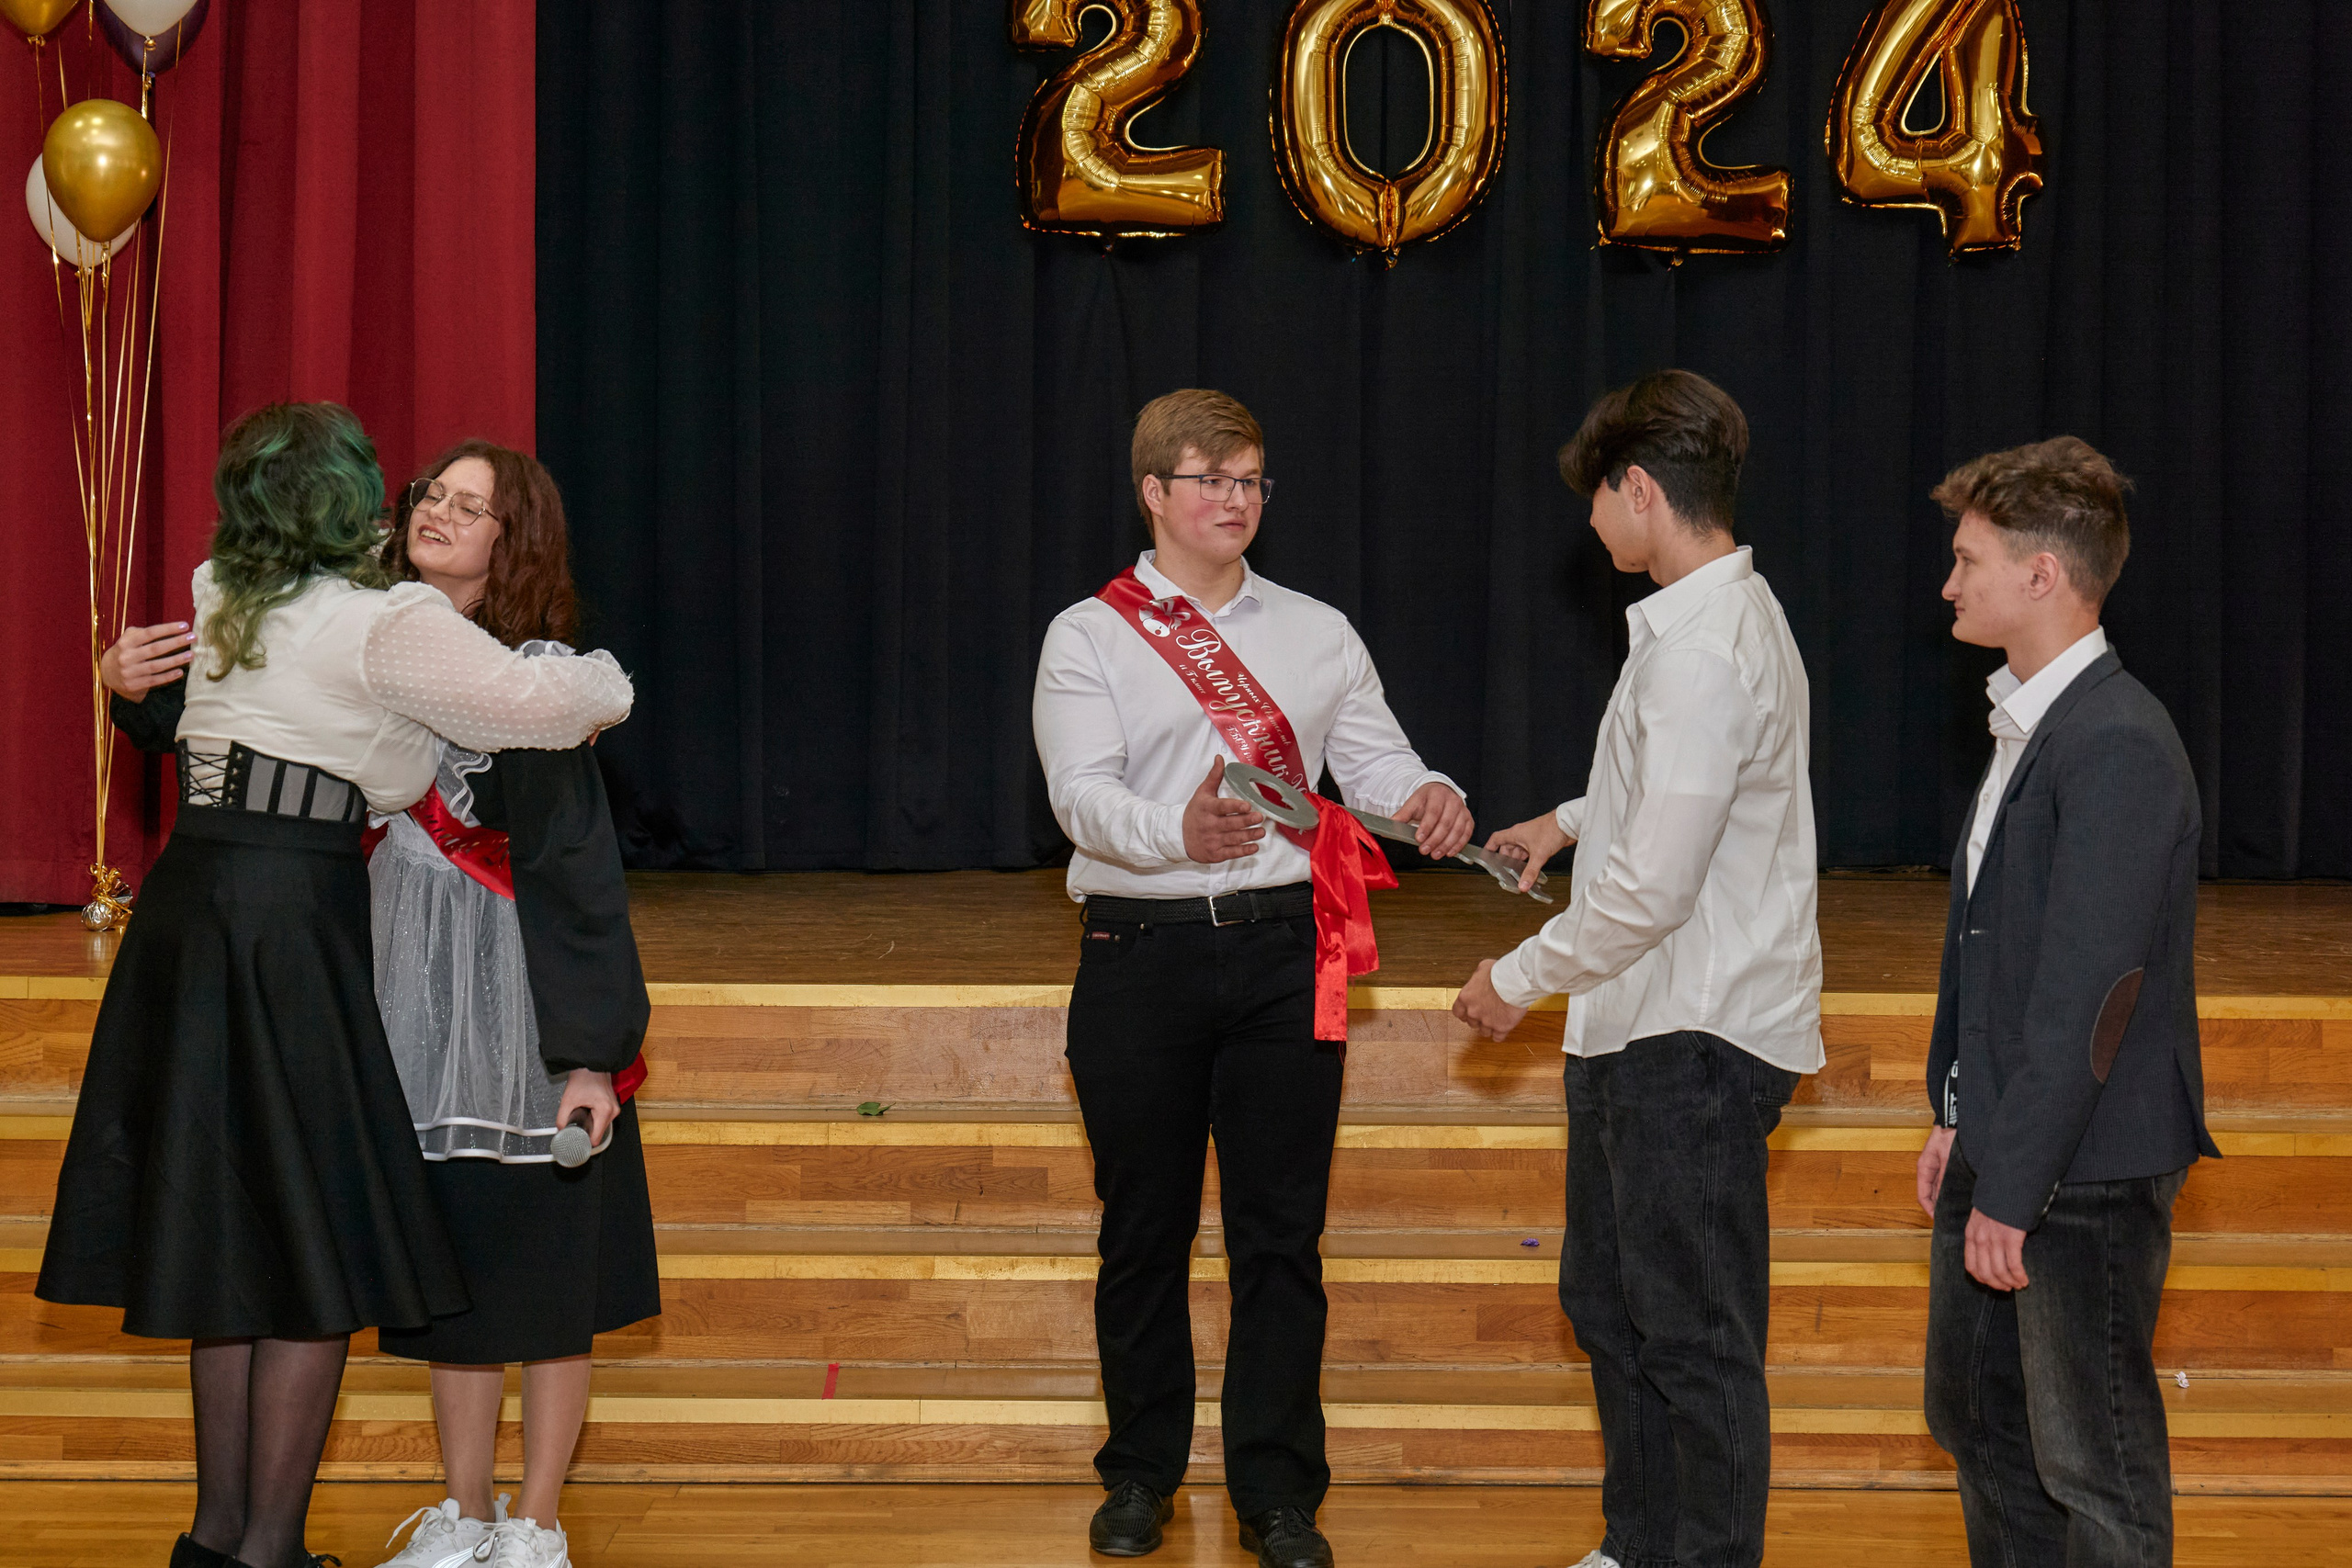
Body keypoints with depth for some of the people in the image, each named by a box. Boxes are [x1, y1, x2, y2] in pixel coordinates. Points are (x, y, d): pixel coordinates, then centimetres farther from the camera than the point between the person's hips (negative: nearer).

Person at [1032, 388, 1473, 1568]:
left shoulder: (1317, 634, 13)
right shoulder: (1089, 636, 2)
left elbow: (1372, 760, 6)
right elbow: (1082, 796, -12)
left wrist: (1428, 797, -18)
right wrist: (1179, 829, -32)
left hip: (1281, 950, 2)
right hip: (1140, 952, -2)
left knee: (1281, 1231, 2)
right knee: (1144, 1228, 8)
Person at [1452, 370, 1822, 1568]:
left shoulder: (1707, 649, -22)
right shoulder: (1712, 618, 11)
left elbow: (1652, 887, -24)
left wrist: (1520, 977, -13)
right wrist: (1570, 820, 32)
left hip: (1695, 1041, -11)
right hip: (1634, 1024, 11)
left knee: (1695, 1335, -2)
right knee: (1606, 1297, 20)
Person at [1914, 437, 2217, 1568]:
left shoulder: (2116, 748, -21)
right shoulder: (2025, 723, 10)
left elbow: (2084, 993, -24)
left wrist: (2011, 1188, -22)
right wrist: (1961, 1119, 15)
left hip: (2085, 1171, -10)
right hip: (2001, 1145, 10)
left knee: (2091, 1461, 2)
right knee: (1974, 1412, 20)